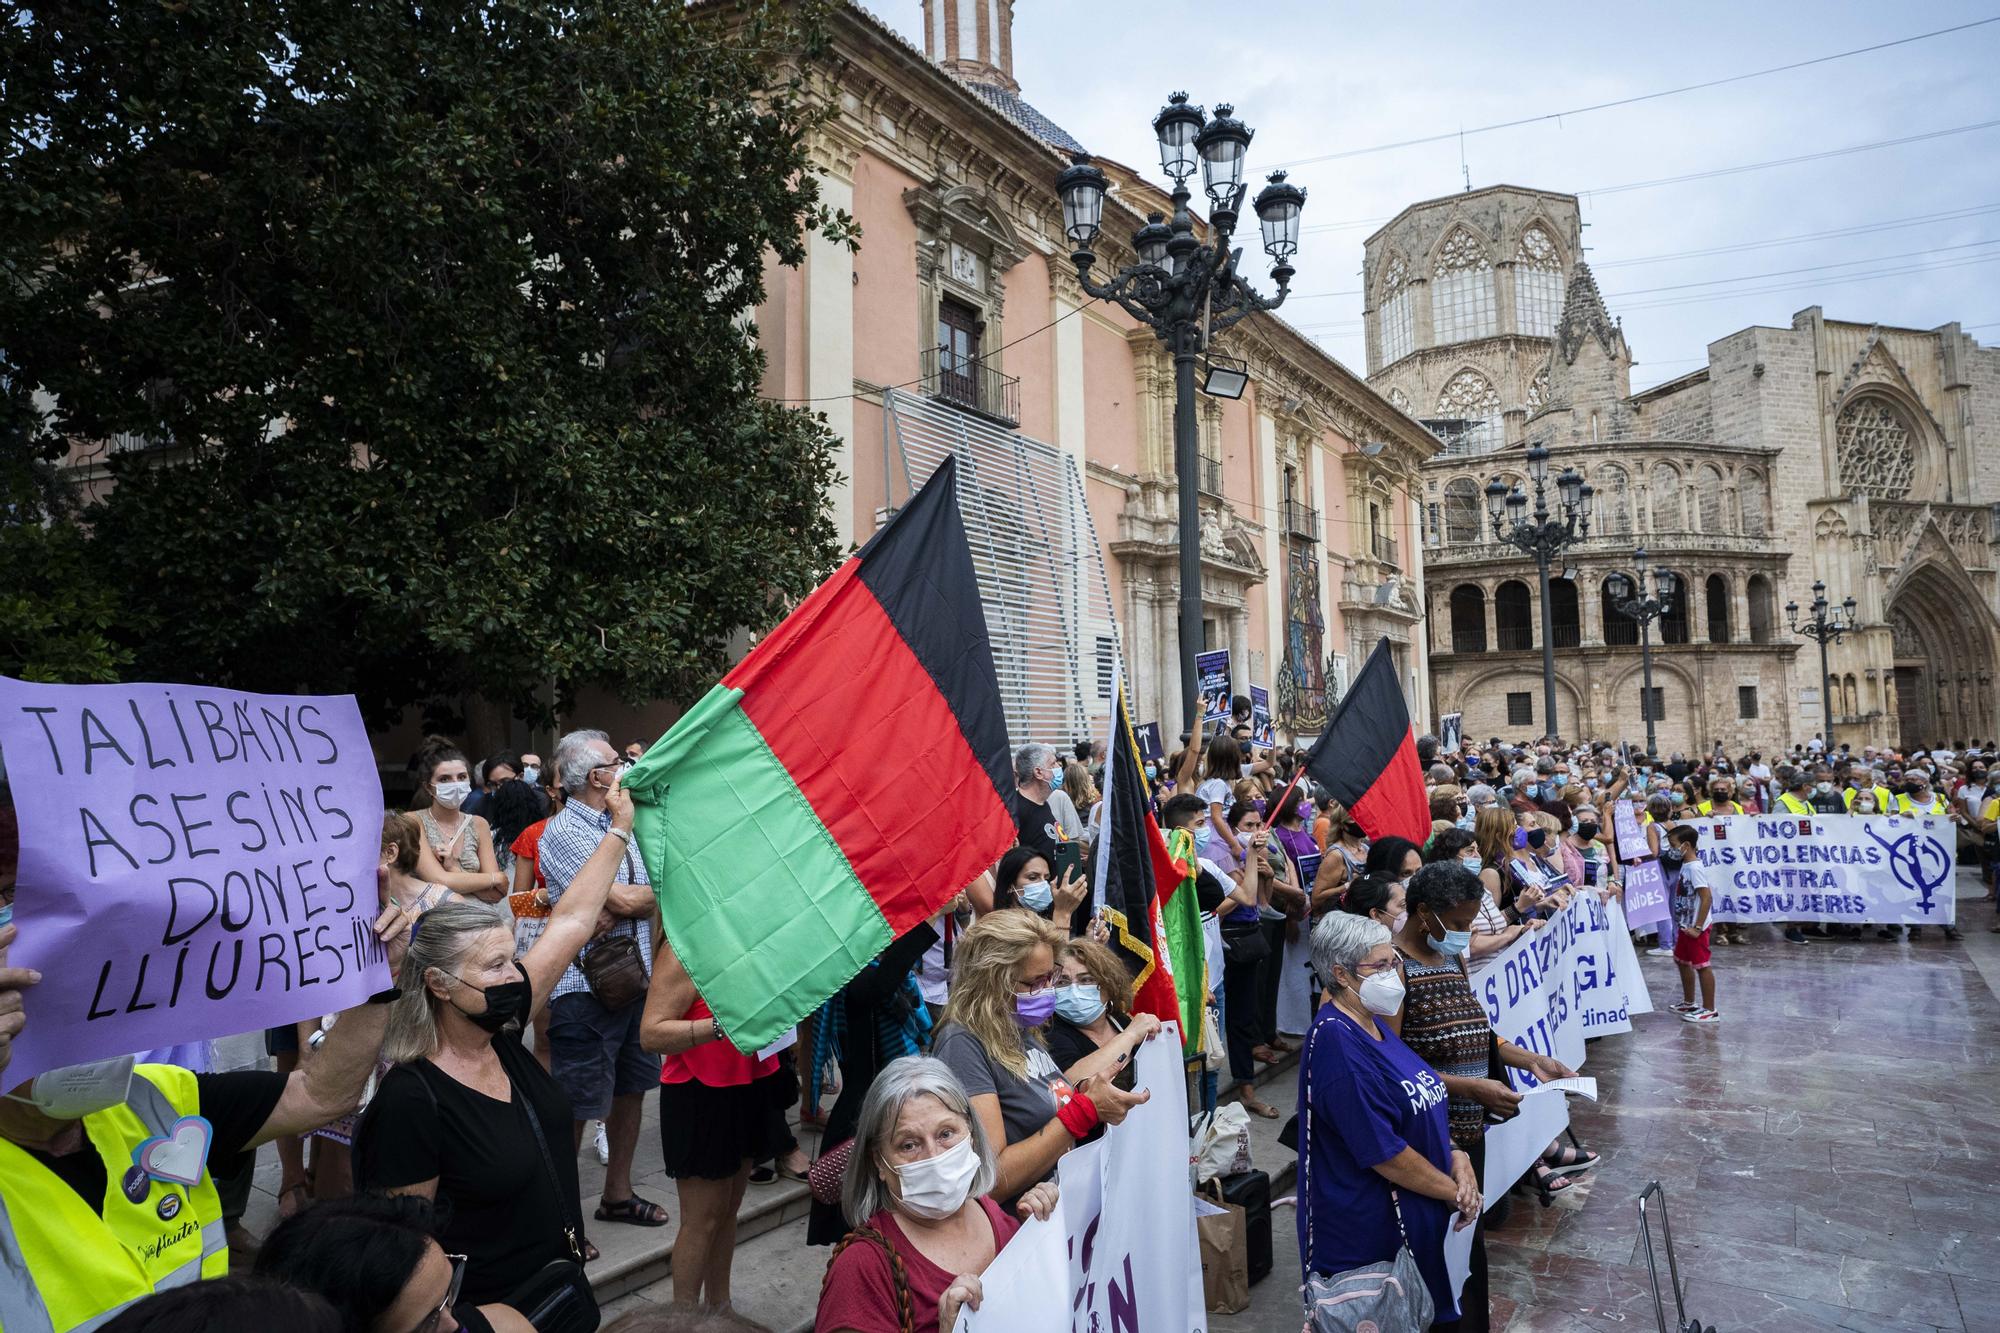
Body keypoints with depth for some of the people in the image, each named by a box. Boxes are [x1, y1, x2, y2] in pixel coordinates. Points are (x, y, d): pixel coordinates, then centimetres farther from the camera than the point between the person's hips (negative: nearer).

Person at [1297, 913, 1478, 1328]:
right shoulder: (1337, 1042, -25)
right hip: (1368, 1238, -9)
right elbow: (1383, 1153, -24)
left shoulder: (1374, 1025, 6)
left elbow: (1420, 1104, 15)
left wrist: (1457, 1158, -2)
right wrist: (1454, 1192, -12)